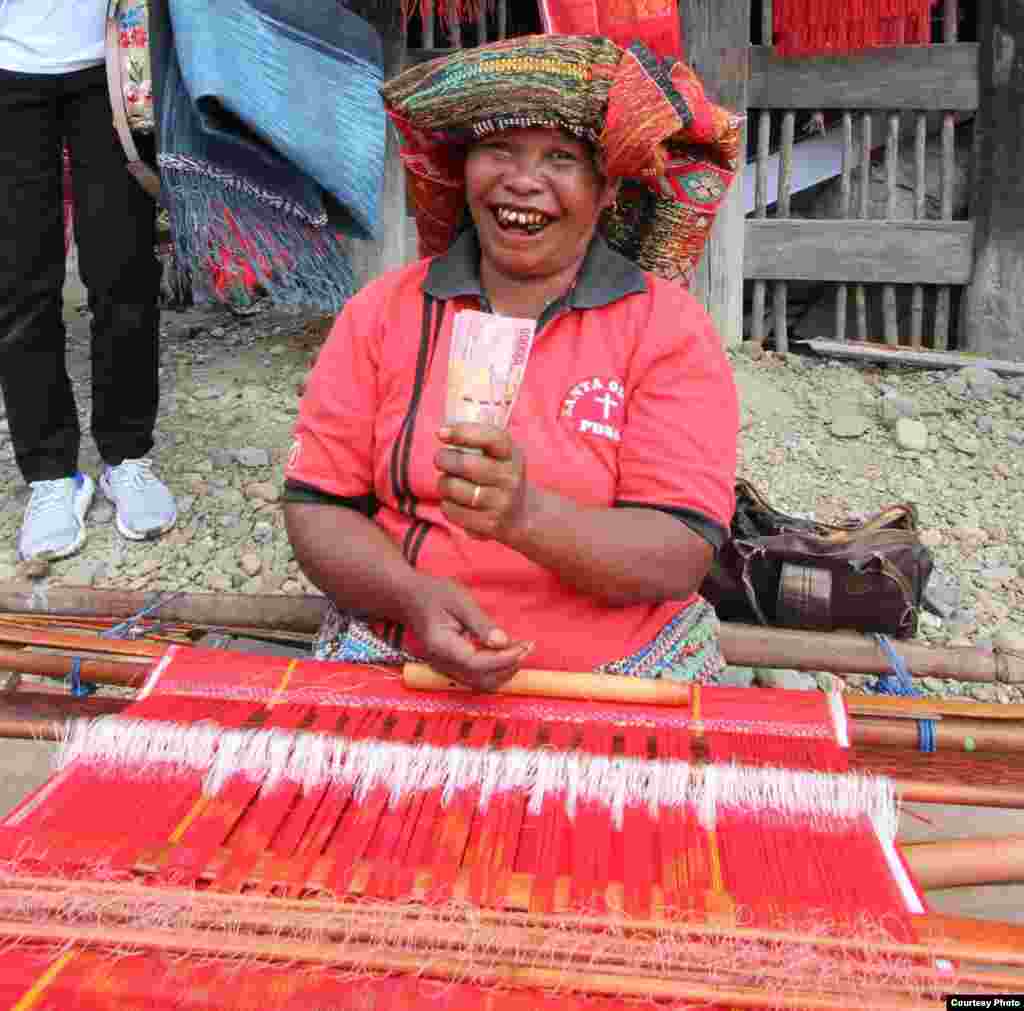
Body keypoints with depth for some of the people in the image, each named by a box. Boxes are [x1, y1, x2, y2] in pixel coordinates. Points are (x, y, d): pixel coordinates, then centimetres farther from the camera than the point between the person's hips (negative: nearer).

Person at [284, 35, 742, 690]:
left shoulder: (670, 329, -2)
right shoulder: (382, 313, 4)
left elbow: (681, 558, -10)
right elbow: (317, 508, 2)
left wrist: (527, 516, -27)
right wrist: (414, 595, -17)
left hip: (620, 674, 0)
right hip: (401, 657, 1)